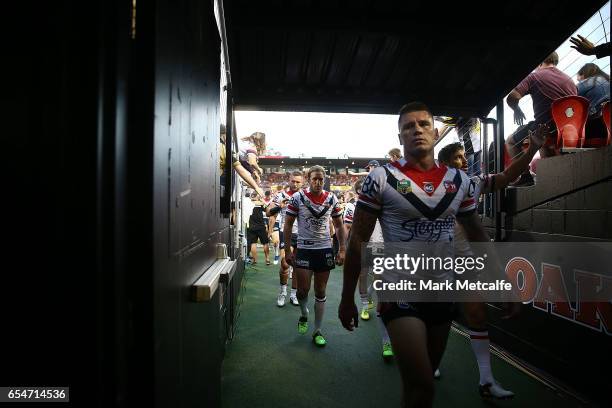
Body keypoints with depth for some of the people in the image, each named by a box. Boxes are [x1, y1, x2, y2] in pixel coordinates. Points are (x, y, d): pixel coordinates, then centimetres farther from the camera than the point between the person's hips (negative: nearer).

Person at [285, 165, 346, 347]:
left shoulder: (332, 199, 2)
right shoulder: (297, 198, -6)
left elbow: (339, 226, 9)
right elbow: (288, 225, -1)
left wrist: (342, 250, 2)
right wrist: (287, 250, -5)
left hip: (325, 249, 2)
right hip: (303, 249, -2)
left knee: (321, 293, 8)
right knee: (303, 289, -3)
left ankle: (318, 331, 20)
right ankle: (304, 315, 31)